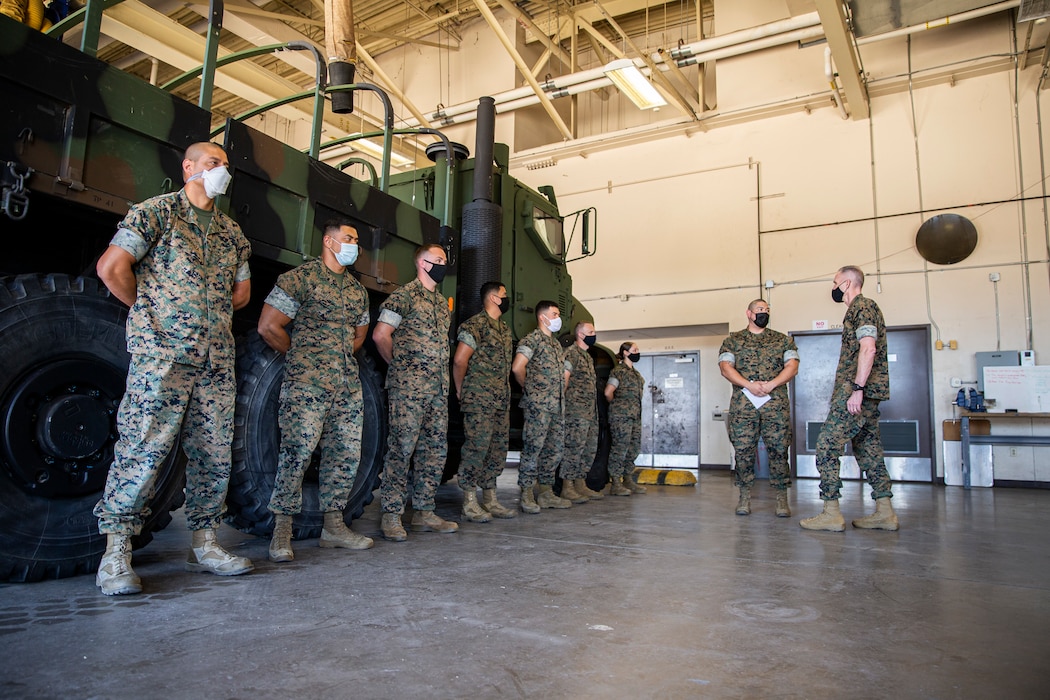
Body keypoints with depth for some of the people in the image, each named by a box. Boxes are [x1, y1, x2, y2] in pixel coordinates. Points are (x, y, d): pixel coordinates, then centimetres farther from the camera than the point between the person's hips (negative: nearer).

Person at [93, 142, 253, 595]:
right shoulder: (155, 212, 2)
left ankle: (204, 545, 16)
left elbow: (241, 293, 25)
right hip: (160, 356, -5)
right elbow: (111, 268, -4)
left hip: (217, 359, 6)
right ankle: (115, 553, 3)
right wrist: (150, 310, 5)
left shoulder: (231, 232, 19)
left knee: (214, 455, 5)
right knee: (142, 451, -7)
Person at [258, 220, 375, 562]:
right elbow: (268, 326, -5)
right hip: (306, 383, -7)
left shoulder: (357, 290, 19)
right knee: (297, 452, -11)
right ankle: (282, 531, 0)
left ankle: (334, 526, 18)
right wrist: (300, 355, 6)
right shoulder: (300, 278, -3)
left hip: (348, 384, 7)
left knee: (346, 454, 7)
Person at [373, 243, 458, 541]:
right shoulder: (404, 295, -4)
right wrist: (400, 365, 1)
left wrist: (442, 375, 14)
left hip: (438, 389, 8)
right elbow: (380, 335, -9)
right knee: (402, 448, -6)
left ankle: (424, 513, 17)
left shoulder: (442, 302, 20)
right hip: (408, 387, -8)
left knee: (436, 450, 8)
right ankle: (391, 516, 2)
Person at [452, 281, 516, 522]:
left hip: (502, 400, 9)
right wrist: (461, 391, -4)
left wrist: (506, 391, 15)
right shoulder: (475, 324, -8)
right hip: (479, 400, -9)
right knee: (476, 448, -7)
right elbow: (459, 360, -11)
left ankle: (490, 500, 18)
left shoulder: (504, 328, 19)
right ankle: (469, 503, 1)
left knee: (498, 450, 10)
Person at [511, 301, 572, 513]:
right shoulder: (532, 339, -4)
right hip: (538, 404, -9)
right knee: (533, 448, -8)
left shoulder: (556, 344, 23)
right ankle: (527, 494, -3)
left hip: (558, 405, 9)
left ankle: (546, 493, 16)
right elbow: (517, 367, -15)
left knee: (554, 450, 9)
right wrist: (529, 387, -2)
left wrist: (561, 394, 16)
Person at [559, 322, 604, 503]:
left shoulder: (588, 356, 23)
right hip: (576, 411, -10)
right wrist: (564, 401, -15)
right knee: (574, 448, -9)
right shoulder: (571, 352, -7)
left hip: (591, 412, 10)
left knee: (590, 450, 11)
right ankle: (567, 488, -5)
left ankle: (580, 485, 17)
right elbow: (564, 379, -15)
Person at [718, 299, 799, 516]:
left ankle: (781, 499, 7)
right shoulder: (732, 341, 12)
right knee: (743, 450, 0)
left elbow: (792, 366, 3)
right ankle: (745, 497, 12)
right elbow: (725, 367, -1)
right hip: (742, 404, 0)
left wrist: (771, 384, -13)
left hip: (776, 403, 0)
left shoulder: (783, 340, 14)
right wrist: (749, 384, -15)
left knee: (778, 450, -2)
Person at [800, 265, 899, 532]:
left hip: (856, 392, -10)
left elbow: (868, 349, -20)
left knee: (827, 445, -9)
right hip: (864, 393, 10)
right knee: (868, 448, 12)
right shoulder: (861, 308, 22)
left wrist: (857, 388, -25)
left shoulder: (862, 306, -9)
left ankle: (831, 514, -7)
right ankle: (885, 512, 15)